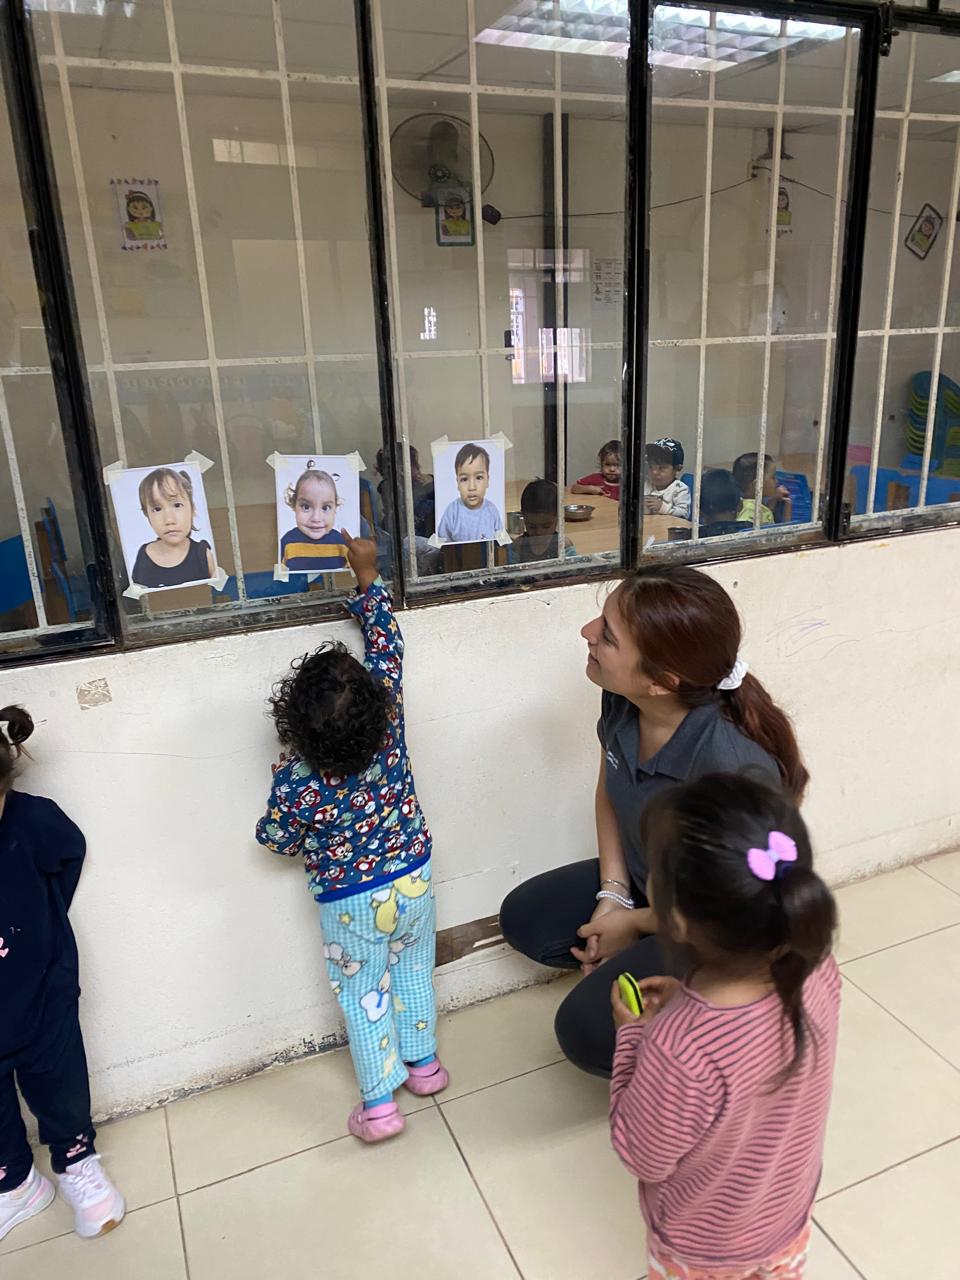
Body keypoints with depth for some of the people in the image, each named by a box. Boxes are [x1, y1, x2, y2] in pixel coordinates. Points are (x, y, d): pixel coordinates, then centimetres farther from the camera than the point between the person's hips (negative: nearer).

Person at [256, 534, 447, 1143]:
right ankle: (424, 1062, 43)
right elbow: (386, 640, -10)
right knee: (414, 970, 25)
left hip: (353, 904, -3)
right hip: (414, 877, 4)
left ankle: (379, 1104, 27)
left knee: (363, 995, 17)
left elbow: (279, 840, -9)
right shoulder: (390, 719, -23)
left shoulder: (297, 781, -29)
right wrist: (368, 576, -4)